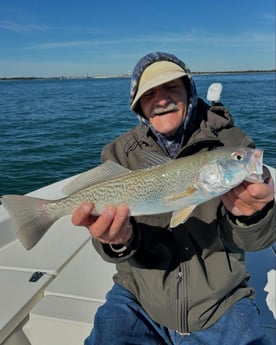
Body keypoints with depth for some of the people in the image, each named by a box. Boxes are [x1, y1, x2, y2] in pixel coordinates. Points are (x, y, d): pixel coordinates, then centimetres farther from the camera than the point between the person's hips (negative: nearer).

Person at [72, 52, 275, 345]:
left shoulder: (229, 142, -8)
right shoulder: (120, 153, -6)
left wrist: (248, 216, -33)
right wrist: (119, 240, -35)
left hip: (221, 303, 1)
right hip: (139, 299, 1)